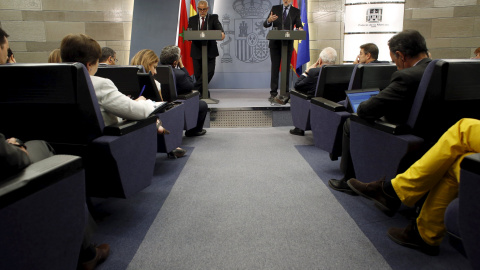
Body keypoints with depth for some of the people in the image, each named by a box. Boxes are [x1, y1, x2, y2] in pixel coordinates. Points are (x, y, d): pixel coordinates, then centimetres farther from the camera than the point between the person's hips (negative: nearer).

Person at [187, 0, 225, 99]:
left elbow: (218, 26, -11)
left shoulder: (213, 18, 8)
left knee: (210, 71, -12)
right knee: (198, 73, 3)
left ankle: (196, 89, 3)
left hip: (210, 51, -1)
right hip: (196, 51, 2)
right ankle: (204, 93, 17)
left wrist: (222, 33, -33)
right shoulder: (192, 19, 12)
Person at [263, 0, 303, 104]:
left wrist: (300, 28, -26)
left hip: (288, 44, 0)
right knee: (275, 68, 1)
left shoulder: (296, 11, 7)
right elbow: (265, 25, 1)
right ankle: (273, 93, 4)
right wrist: (269, 20, -22)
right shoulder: (275, 8, 6)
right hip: (275, 43, 0)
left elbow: (299, 24, -2)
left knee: (286, 69, 2)